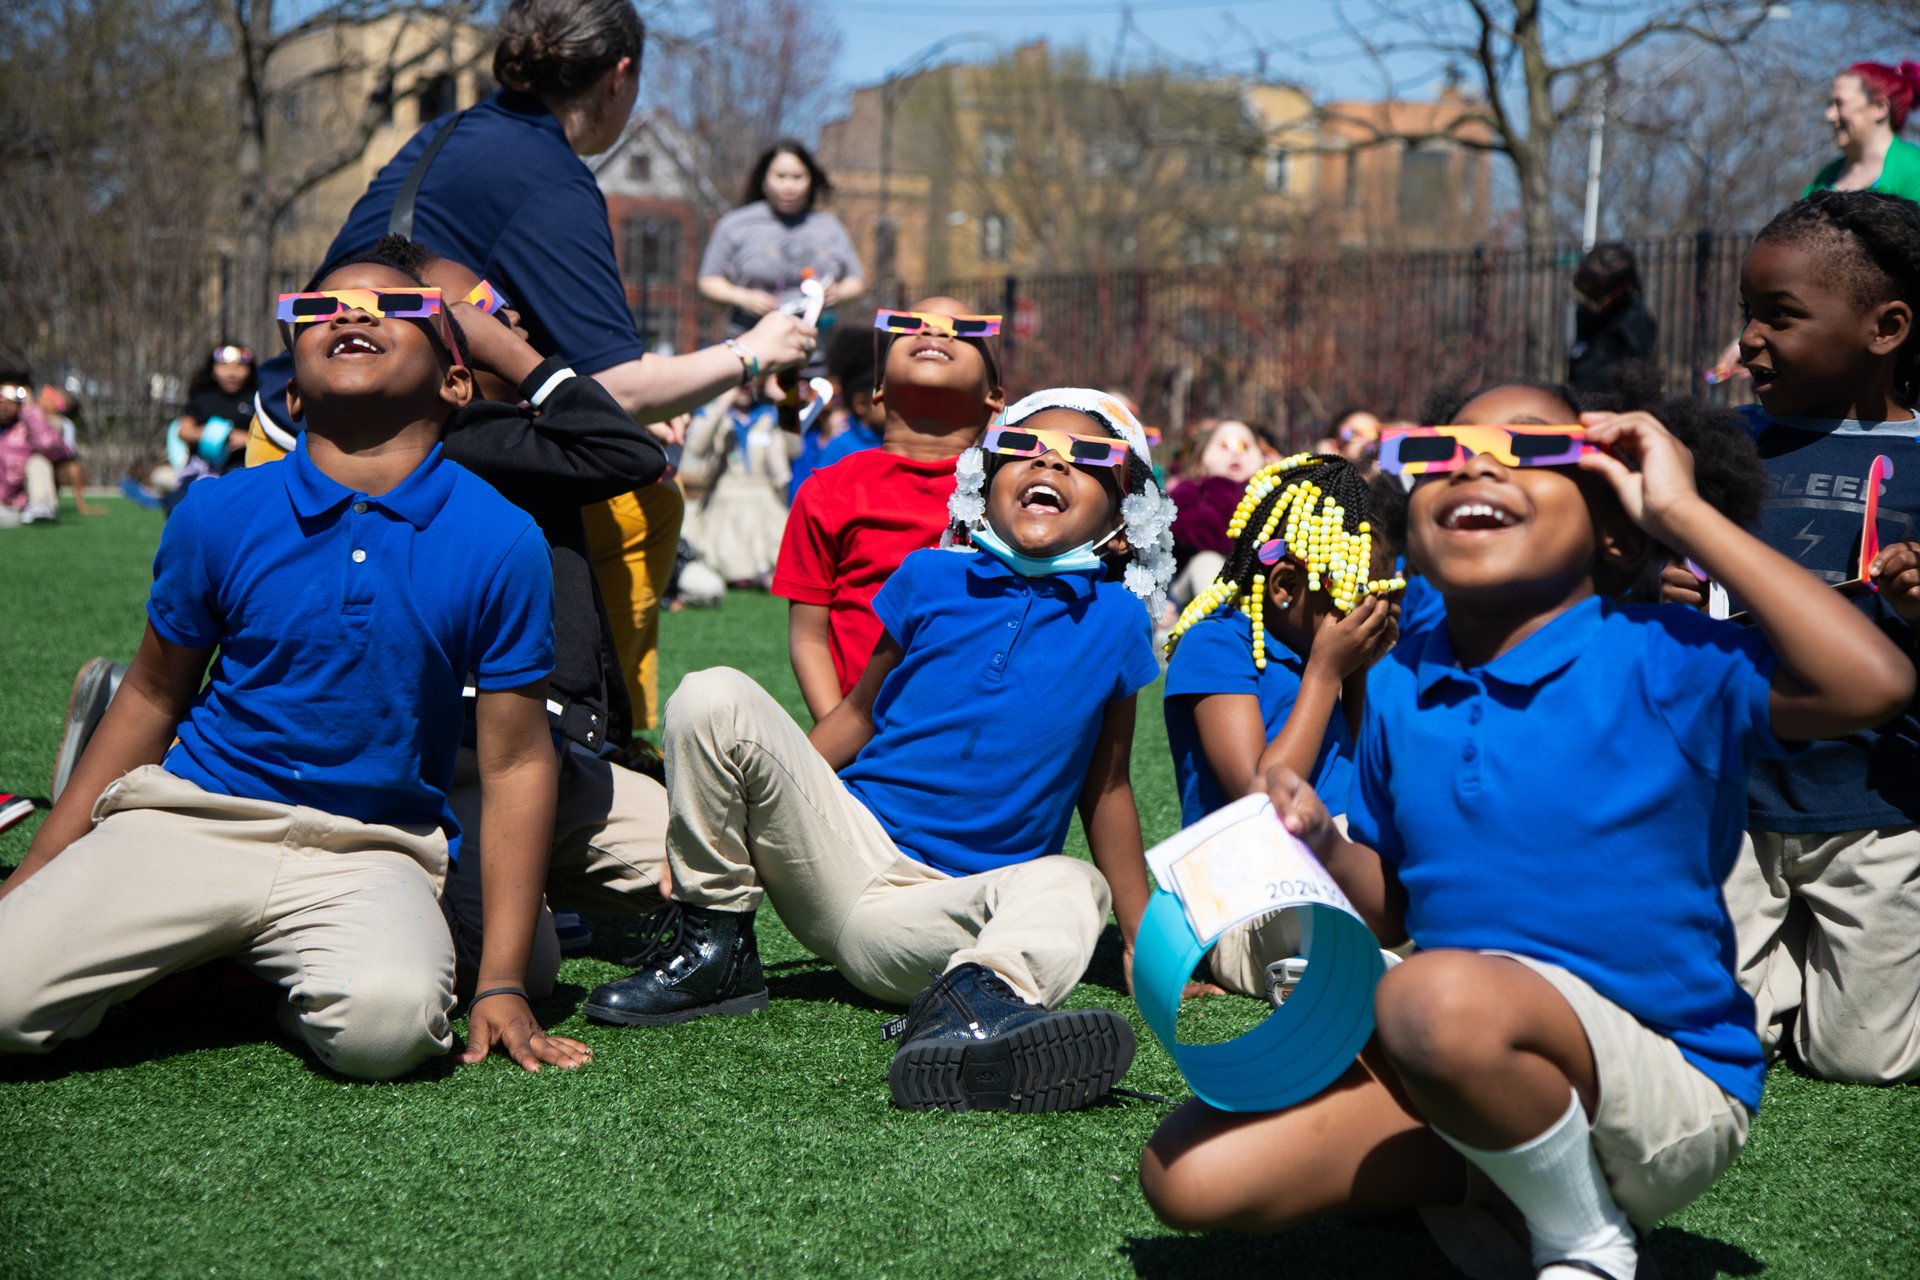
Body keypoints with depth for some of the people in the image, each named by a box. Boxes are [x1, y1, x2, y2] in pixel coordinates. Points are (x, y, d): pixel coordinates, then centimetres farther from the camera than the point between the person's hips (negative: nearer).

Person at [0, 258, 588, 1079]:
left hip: (373, 852, -1)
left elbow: (515, 764, 1)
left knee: (385, 1024, -33)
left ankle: (282, 975, 3)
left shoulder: (501, 543, -4)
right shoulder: (221, 514, -1)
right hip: (193, 818, 1)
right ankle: (184, 959, 10)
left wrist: (502, 983, -3)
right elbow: (152, 699, 12)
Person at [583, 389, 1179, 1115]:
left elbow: (1105, 791, 16)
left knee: (1071, 890, -33)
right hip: (846, 851, 1)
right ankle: (712, 949, -7)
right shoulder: (931, 581, 9)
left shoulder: (1112, 621, 8)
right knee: (714, 698, -18)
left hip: (941, 911, -1)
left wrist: (1144, 939, 16)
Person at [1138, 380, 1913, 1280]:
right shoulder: (1397, 687, 7)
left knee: (1440, 998, -38)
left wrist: (1681, 510, -20)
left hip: (1665, 1077, -6)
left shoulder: (1660, 660, -10)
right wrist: (1323, 847, -7)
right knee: (1189, 1176, -9)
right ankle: (1482, 1185, 10)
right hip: (1473, 1067, 6)